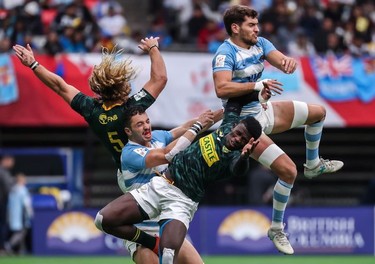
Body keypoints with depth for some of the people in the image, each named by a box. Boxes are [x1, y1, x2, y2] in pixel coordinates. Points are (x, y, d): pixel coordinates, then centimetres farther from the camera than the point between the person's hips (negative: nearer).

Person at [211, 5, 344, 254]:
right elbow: (221, 88, -35)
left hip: (265, 110, 9)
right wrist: (258, 85, -39)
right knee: (288, 170, -18)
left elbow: (282, 61, -11)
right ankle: (277, 229, -1)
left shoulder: (260, 44, 1)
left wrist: (289, 62, -35)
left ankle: (313, 164, 43)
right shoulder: (225, 54, -21)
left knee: (318, 113, 22)